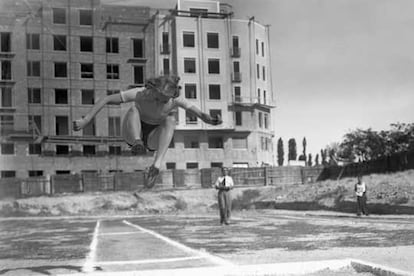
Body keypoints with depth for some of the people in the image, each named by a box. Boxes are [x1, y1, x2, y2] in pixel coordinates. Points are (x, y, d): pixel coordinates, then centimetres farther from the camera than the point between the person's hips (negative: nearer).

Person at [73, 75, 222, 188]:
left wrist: (210, 120, -45)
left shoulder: (176, 100, -23)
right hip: (133, 132, -1)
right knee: (133, 110, -30)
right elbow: (105, 100, -24)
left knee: (170, 119, -30)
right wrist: (85, 120, -31)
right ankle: (137, 143, -55)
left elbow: (199, 114, -22)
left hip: (154, 138, 1)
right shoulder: (140, 93, -26)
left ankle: (156, 165, -44)